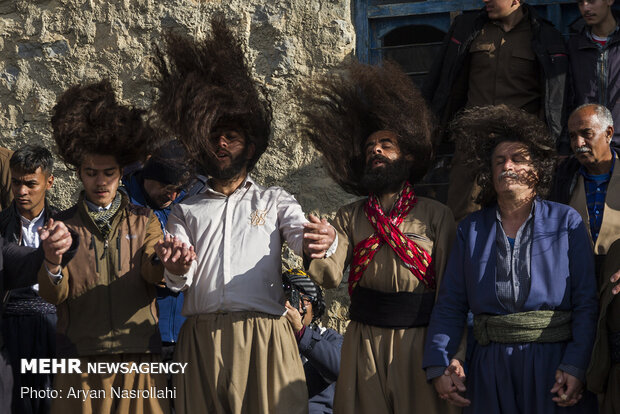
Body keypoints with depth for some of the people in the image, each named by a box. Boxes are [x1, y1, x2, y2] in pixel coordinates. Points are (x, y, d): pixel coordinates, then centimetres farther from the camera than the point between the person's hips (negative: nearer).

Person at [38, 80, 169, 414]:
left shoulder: (144, 222, 13)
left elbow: (153, 275, -4)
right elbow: (54, 295, -1)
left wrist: (166, 264, -28)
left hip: (138, 359, 1)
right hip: (80, 362, 0)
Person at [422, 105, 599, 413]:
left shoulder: (567, 222, 3)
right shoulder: (470, 230, 10)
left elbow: (586, 303, -3)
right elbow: (450, 305, 7)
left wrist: (576, 366, -14)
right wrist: (438, 365, -5)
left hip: (554, 363, -2)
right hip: (491, 372, 2)